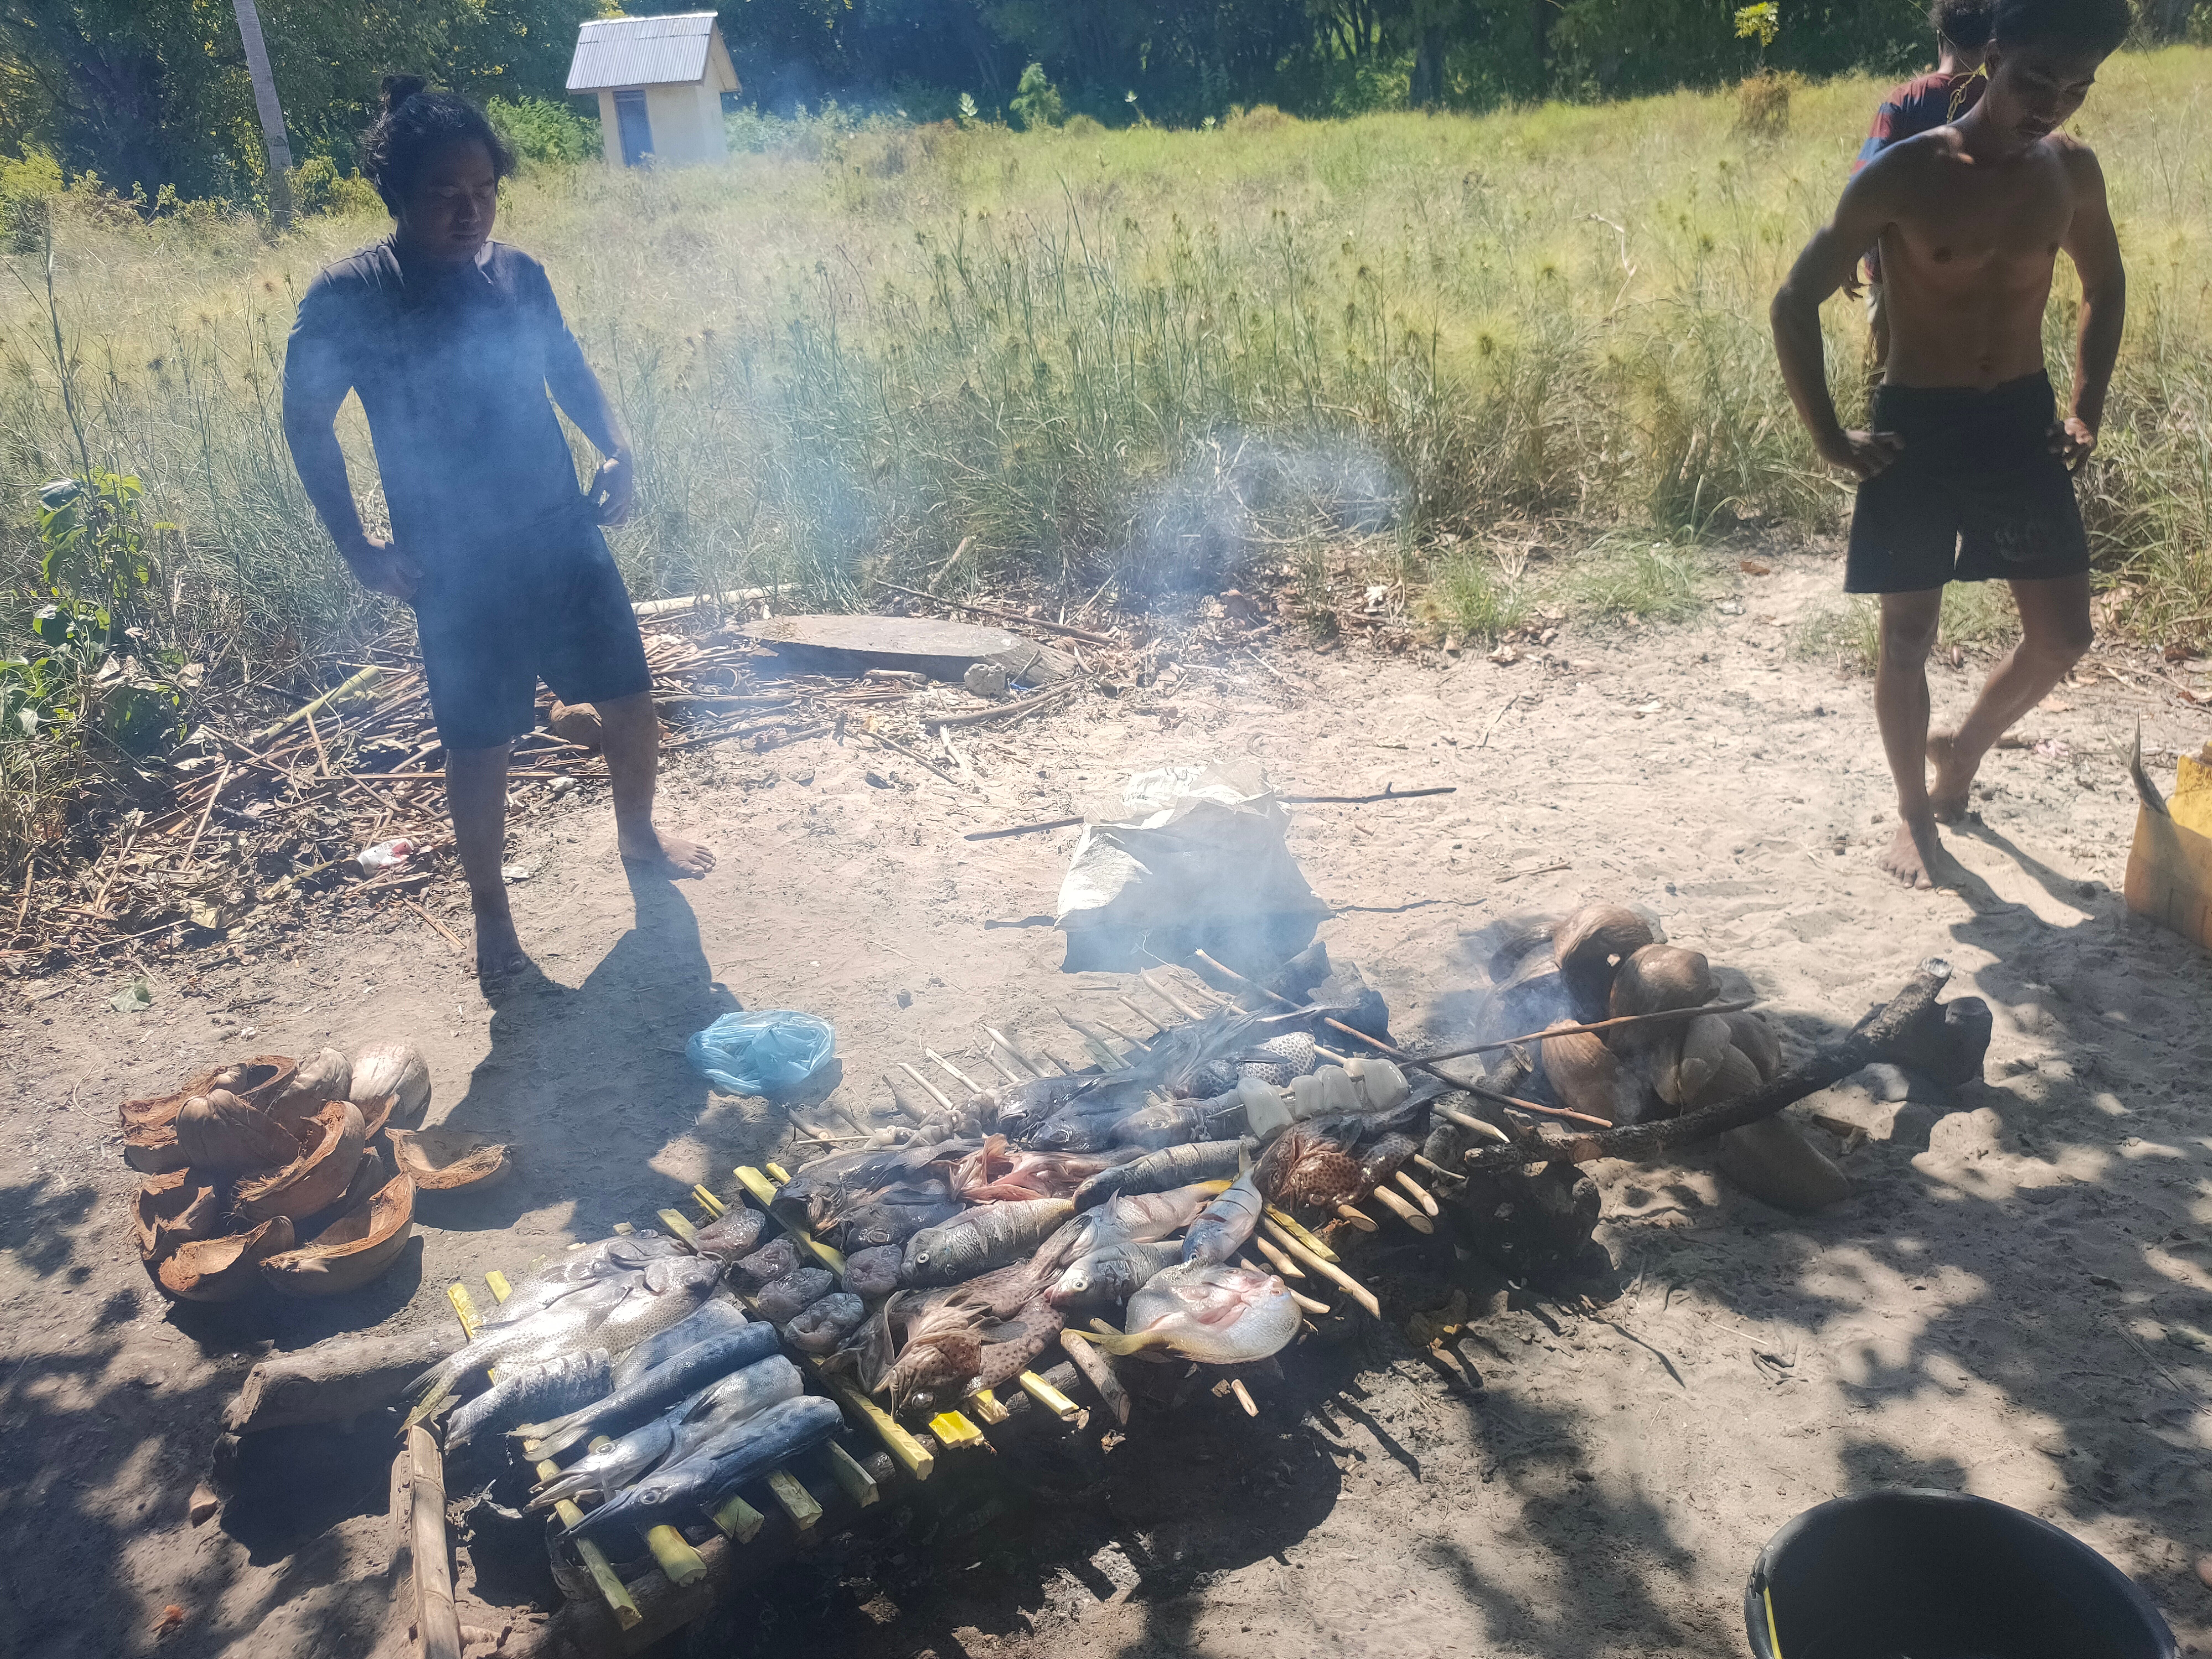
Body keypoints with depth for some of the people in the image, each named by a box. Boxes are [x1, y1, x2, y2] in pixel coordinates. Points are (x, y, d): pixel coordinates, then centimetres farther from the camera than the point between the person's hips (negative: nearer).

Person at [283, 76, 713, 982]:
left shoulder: (519, 273, 0)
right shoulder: (346, 298, -12)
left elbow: (569, 371, 14)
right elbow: (307, 423, -3)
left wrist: (616, 449, -3)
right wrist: (357, 546, -8)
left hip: (563, 535, 4)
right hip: (457, 565, -4)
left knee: (629, 697, 12)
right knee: (481, 741, 5)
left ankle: (639, 836, 39)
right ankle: (491, 912, 25)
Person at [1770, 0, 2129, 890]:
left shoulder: (2072, 172, 2)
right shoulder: (1904, 174, -12)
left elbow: (2105, 287, 20)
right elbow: (1795, 303, -9)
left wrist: (2086, 407, 11)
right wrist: (1829, 438, -10)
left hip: (2022, 423, 4)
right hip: (1917, 427, -4)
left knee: (2063, 636, 4)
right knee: (1908, 638, 0)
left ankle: (1962, 748, 32)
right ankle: (1915, 816, 19)